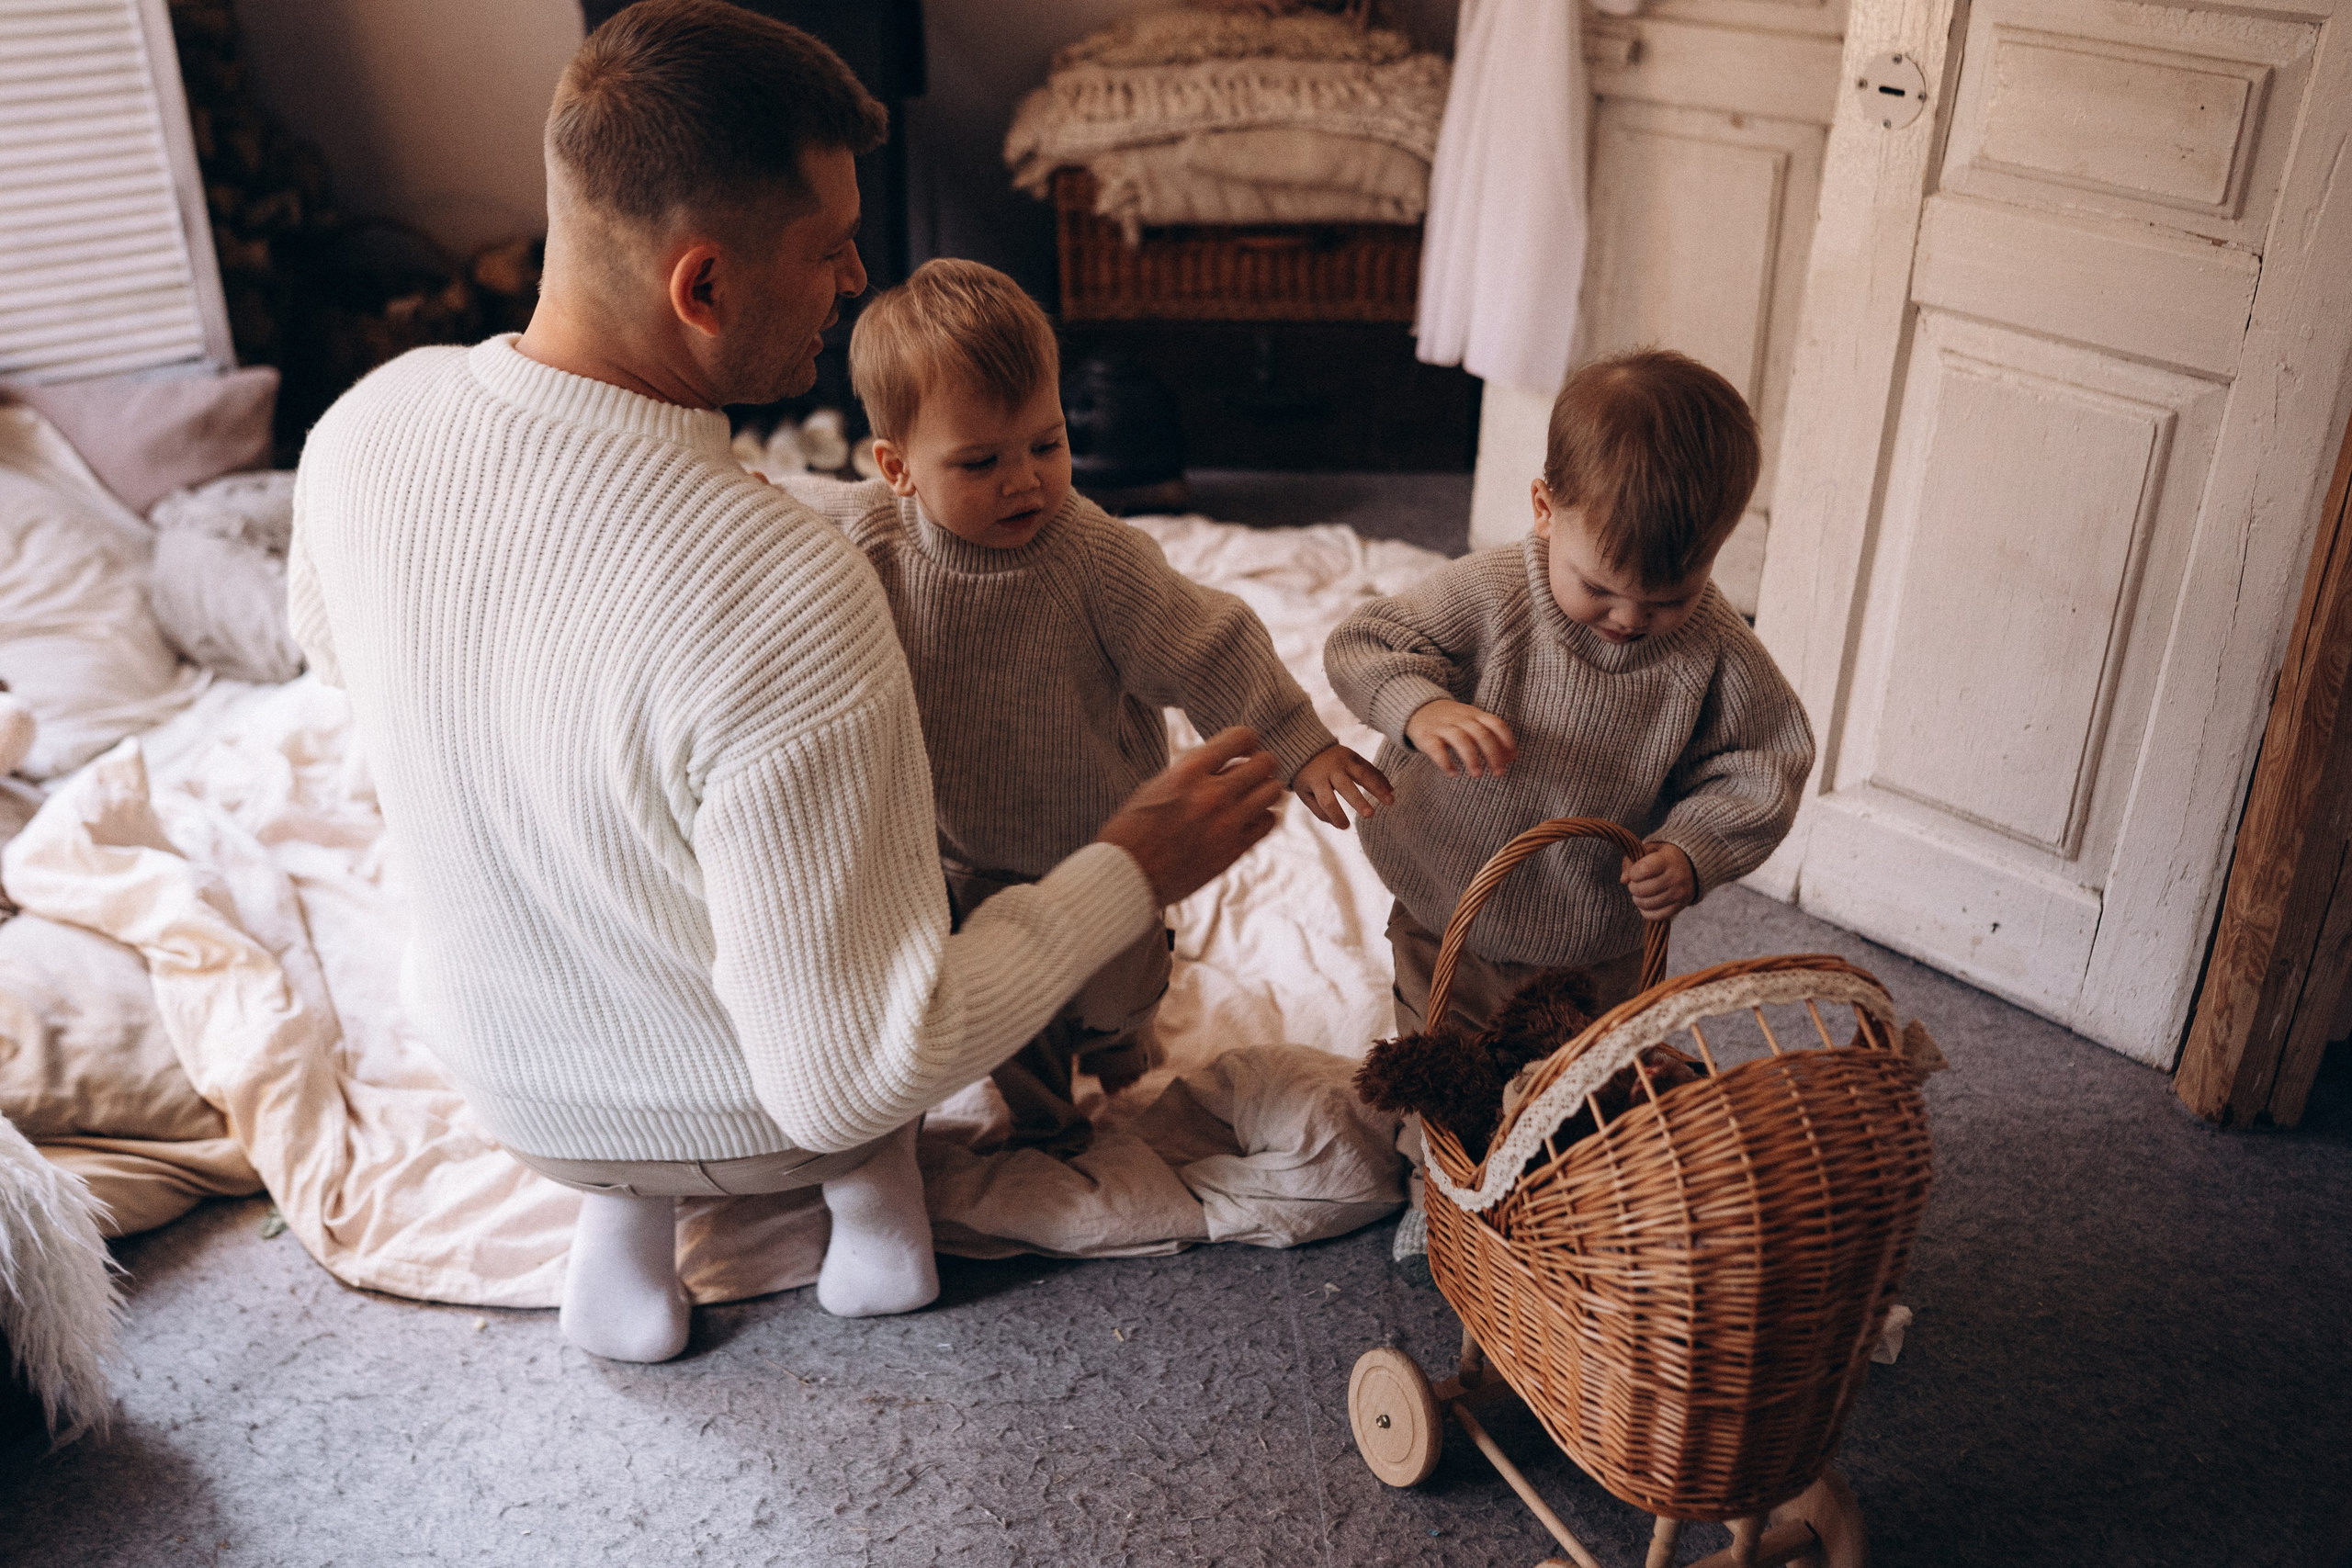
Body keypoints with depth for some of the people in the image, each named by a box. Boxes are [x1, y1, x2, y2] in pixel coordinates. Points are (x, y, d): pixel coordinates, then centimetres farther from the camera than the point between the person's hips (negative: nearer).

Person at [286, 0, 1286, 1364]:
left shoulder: (362, 430, -21)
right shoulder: (790, 600, -41)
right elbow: (843, 1080, -34)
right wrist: (1137, 871, -26)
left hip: (514, 1091, 4)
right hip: (773, 1118, -4)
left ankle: (626, 1208, 24)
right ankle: (878, 1181, 19)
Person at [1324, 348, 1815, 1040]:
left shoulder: (1716, 650, -16)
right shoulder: (1486, 594, -20)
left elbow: (1762, 767, -5)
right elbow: (1360, 647, -14)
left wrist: (1694, 851, -21)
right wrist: (1419, 708, -34)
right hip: (1450, 930, 0)